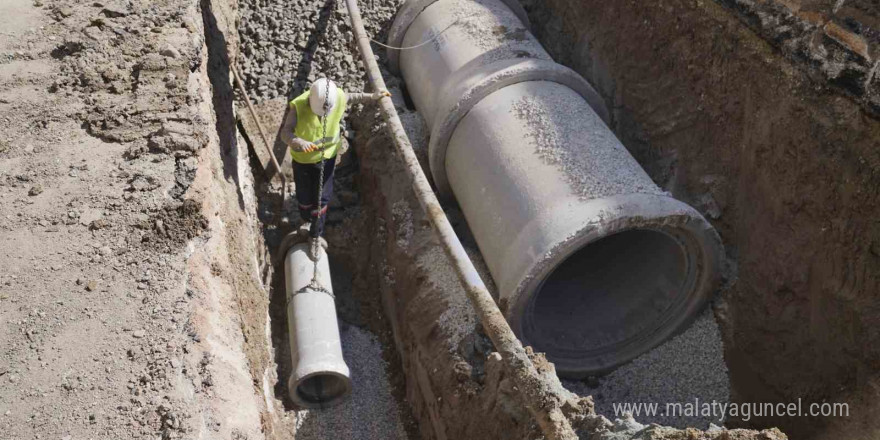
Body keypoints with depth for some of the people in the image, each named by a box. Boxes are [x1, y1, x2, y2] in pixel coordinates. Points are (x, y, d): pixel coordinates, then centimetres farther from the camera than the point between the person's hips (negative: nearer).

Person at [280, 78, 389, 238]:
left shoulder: (338, 98, -22)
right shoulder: (299, 106, -32)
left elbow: (350, 97, 3)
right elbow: (285, 133, -38)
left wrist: (372, 97, 5)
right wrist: (300, 142, -57)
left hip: (327, 157, 2)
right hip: (303, 159, -2)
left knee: (322, 198, 14)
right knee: (304, 197, 19)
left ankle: (316, 234, 35)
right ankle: (306, 220, 53)